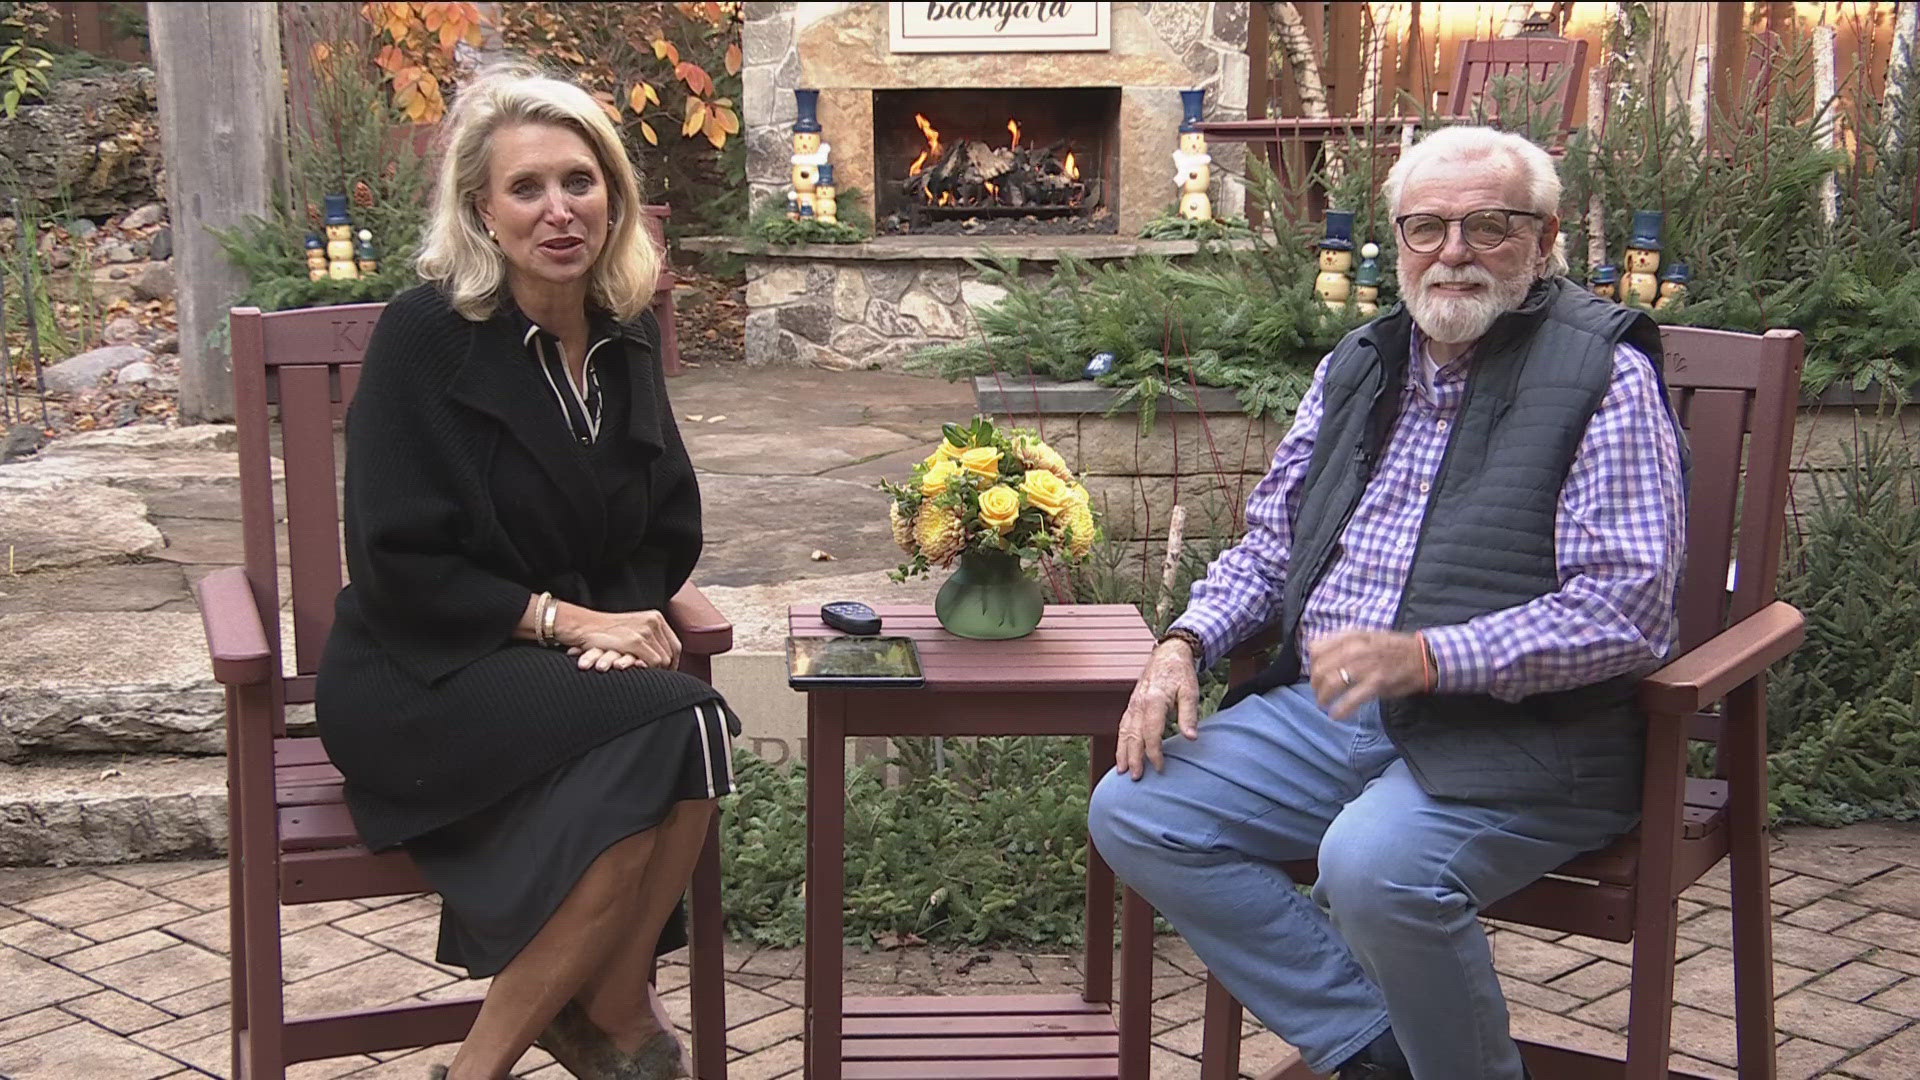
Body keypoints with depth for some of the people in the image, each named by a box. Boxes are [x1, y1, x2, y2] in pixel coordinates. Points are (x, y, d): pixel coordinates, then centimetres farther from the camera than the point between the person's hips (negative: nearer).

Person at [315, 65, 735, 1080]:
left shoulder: (627, 336, 7)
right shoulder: (426, 334, -11)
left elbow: (667, 532, 12)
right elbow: (398, 565, -13)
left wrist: (626, 618, -9)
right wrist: (565, 618, -18)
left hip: (579, 655, 5)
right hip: (418, 684, -5)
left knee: (688, 743, -28)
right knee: (675, 724, -29)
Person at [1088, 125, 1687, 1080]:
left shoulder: (1605, 375, -7)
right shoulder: (1361, 364, 15)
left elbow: (1629, 608, -16)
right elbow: (1274, 536, 22)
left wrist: (1424, 658, -24)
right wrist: (1186, 642, 3)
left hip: (1517, 733, -7)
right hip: (1325, 708, 8)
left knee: (1374, 865, -35)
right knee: (1132, 809, -6)